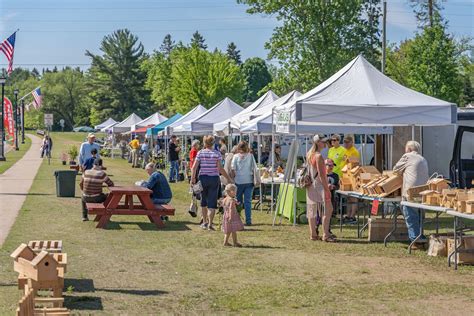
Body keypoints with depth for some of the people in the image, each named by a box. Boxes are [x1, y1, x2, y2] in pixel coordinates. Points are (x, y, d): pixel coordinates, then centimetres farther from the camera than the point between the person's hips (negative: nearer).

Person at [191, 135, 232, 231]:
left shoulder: (200, 153, -1)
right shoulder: (217, 153, -5)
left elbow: (194, 167, -5)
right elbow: (220, 168, -10)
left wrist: (193, 178, 3)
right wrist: (228, 178, -3)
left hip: (203, 178, 2)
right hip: (214, 179, -2)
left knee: (204, 201, 17)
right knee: (212, 202, 1)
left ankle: (204, 222, 24)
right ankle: (210, 224, -8)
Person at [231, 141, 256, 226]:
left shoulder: (236, 156, -1)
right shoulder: (251, 156, 2)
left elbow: (233, 170, -3)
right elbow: (254, 169, 2)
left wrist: (232, 179, 6)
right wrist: (255, 180, 10)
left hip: (239, 181, -1)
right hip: (249, 181, 1)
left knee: (238, 201, 11)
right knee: (248, 201, 1)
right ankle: (248, 220, -3)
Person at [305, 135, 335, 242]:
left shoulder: (309, 155, 10)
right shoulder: (319, 156, -17)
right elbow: (321, 175, -19)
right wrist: (327, 189, -18)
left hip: (310, 186, 9)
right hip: (319, 185, -9)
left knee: (312, 211, 9)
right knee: (328, 209, -3)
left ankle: (313, 234, 13)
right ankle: (326, 235, -6)